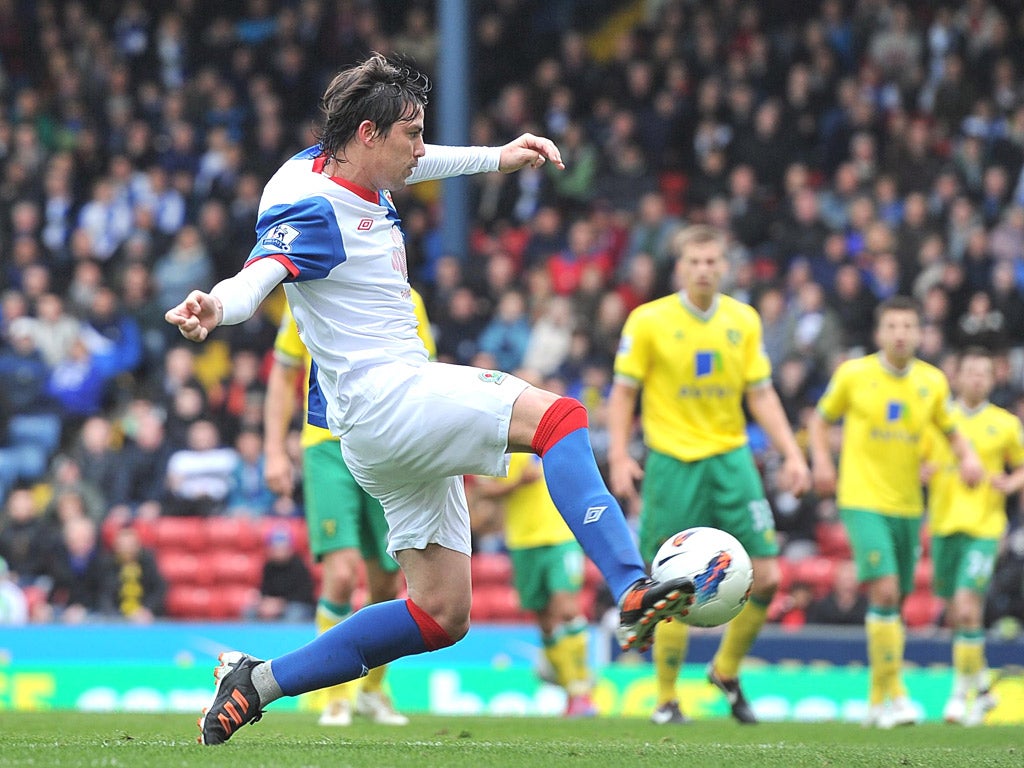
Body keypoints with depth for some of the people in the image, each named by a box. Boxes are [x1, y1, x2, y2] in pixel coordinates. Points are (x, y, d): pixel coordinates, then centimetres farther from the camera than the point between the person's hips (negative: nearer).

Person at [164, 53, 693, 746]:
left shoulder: (357, 175, 11)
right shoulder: (312, 208, -16)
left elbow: (414, 165, 34)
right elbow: (258, 277, -33)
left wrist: (496, 159, 38)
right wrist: (213, 309, -54)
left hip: (411, 418, 10)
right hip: (380, 396, -10)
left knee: (442, 615, 8)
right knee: (557, 416, -27)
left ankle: (259, 682, 11)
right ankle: (633, 592, -43)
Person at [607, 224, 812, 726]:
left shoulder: (744, 321, 6)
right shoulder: (648, 321, -4)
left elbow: (760, 394, 10)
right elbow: (623, 393, -1)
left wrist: (791, 453, 1)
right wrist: (619, 457, -11)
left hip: (730, 458, 4)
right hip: (672, 461, -3)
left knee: (766, 576, -3)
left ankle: (727, 670, 20)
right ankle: (666, 699, 8)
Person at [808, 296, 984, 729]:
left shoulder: (933, 382, 5)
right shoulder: (853, 375, -3)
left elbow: (950, 430, 18)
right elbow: (820, 419, 10)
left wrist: (968, 458, -2)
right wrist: (821, 461, -6)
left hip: (908, 505, 4)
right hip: (862, 499, -4)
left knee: (892, 603, 11)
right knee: (885, 591, -20)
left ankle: (877, 701, 23)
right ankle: (893, 694, -17)